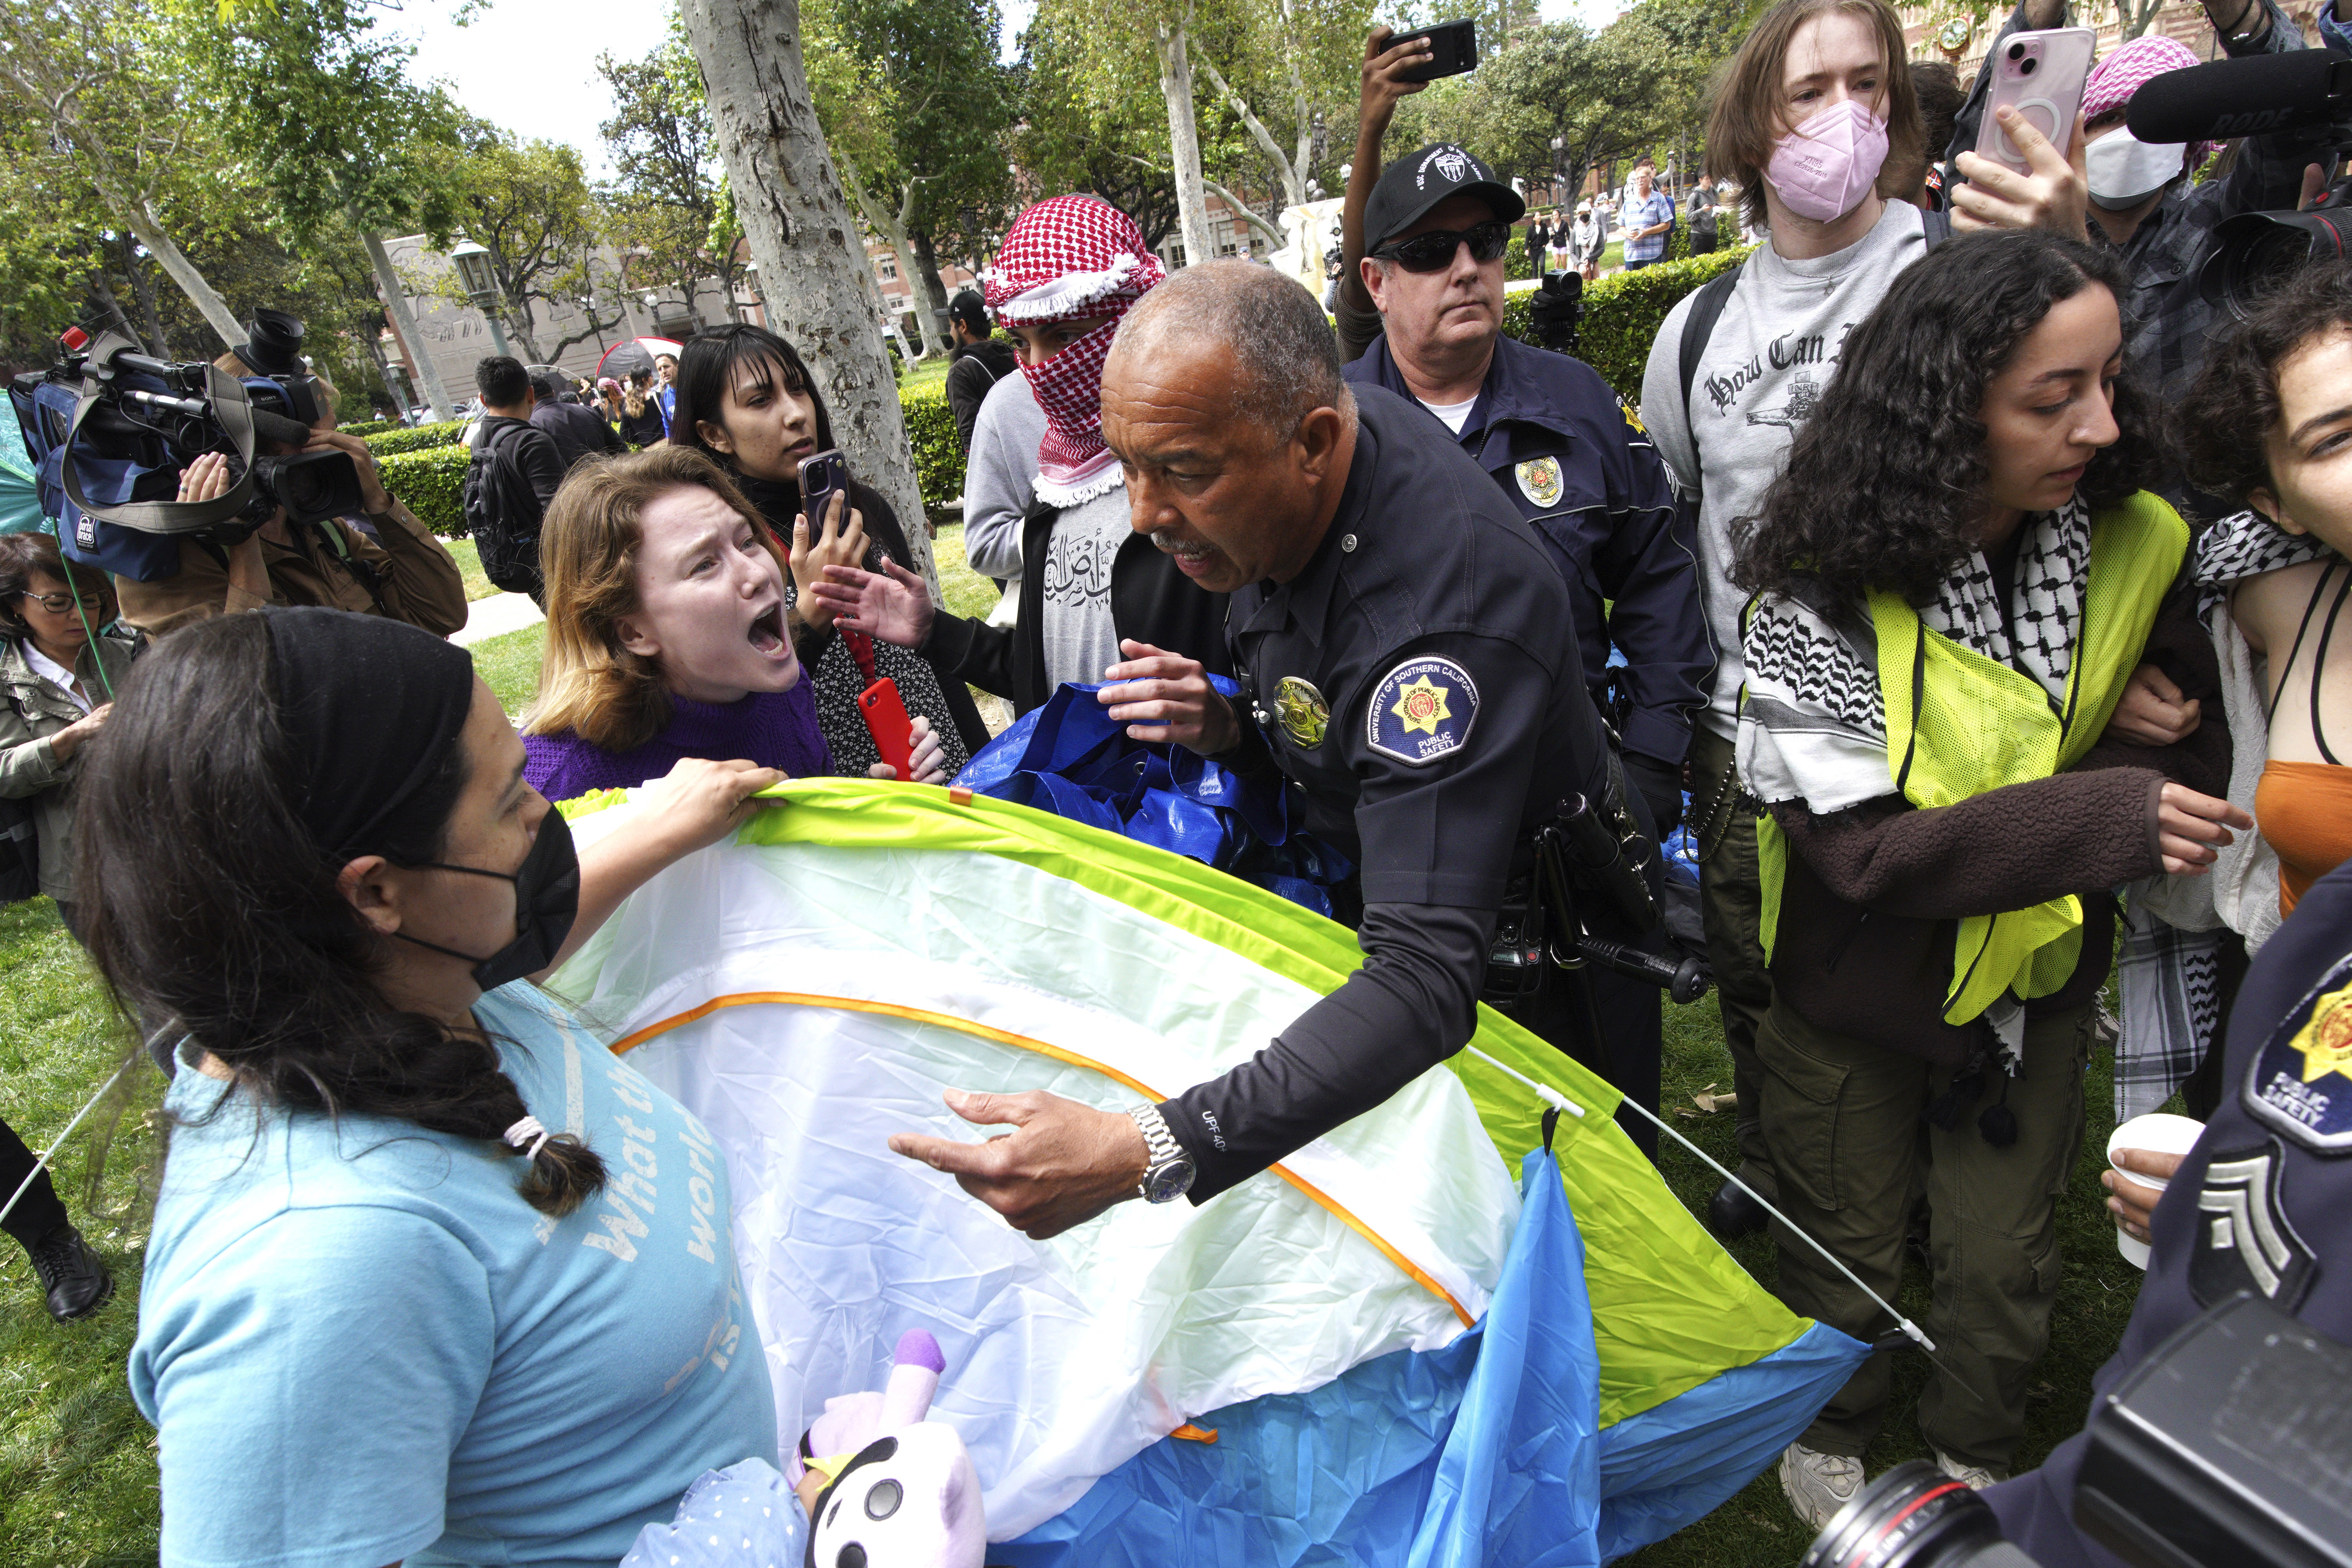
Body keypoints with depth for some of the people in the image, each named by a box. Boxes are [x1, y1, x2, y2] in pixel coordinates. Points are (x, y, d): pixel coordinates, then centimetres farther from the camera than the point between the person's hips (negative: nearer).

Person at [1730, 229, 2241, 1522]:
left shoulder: (2133, 545, -12)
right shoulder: (1824, 590, -26)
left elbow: (2197, 751, -2)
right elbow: (1859, 846, -29)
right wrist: (2103, 814, -36)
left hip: (2038, 978, 4)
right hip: (1860, 992, -3)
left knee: (2005, 1255, 21)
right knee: (1847, 1248, 19)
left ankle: (1977, 1456, 51)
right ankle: (1828, 1440, 49)